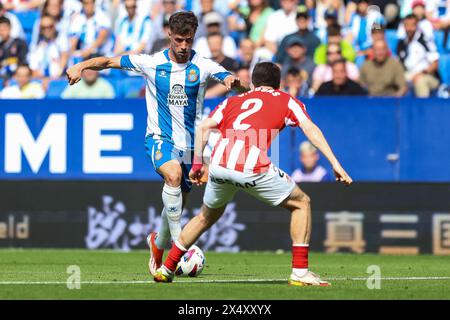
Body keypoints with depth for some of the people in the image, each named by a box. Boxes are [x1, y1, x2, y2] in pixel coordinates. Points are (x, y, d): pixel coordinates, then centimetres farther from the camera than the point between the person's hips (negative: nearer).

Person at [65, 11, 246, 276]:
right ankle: (179, 242, -30)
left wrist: (234, 82, -37)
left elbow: (230, 80, -13)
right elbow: (110, 61, 2)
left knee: (177, 206, 9)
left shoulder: (203, 66, -2)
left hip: (190, 143, 3)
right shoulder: (152, 63, -3)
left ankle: (158, 244, 39)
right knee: (173, 175, -34)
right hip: (160, 138, -2)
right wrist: (81, 67, -14)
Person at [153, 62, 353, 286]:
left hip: (218, 165, 4)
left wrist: (197, 163, 20)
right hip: (252, 169, -4)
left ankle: (166, 269, 35)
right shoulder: (287, 101, 20)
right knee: (301, 204, 16)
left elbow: (204, 127, 16)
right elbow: (310, 128, 6)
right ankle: (300, 273, 7)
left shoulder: (233, 101, 29)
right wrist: (335, 163, 1)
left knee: (207, 216, 31)